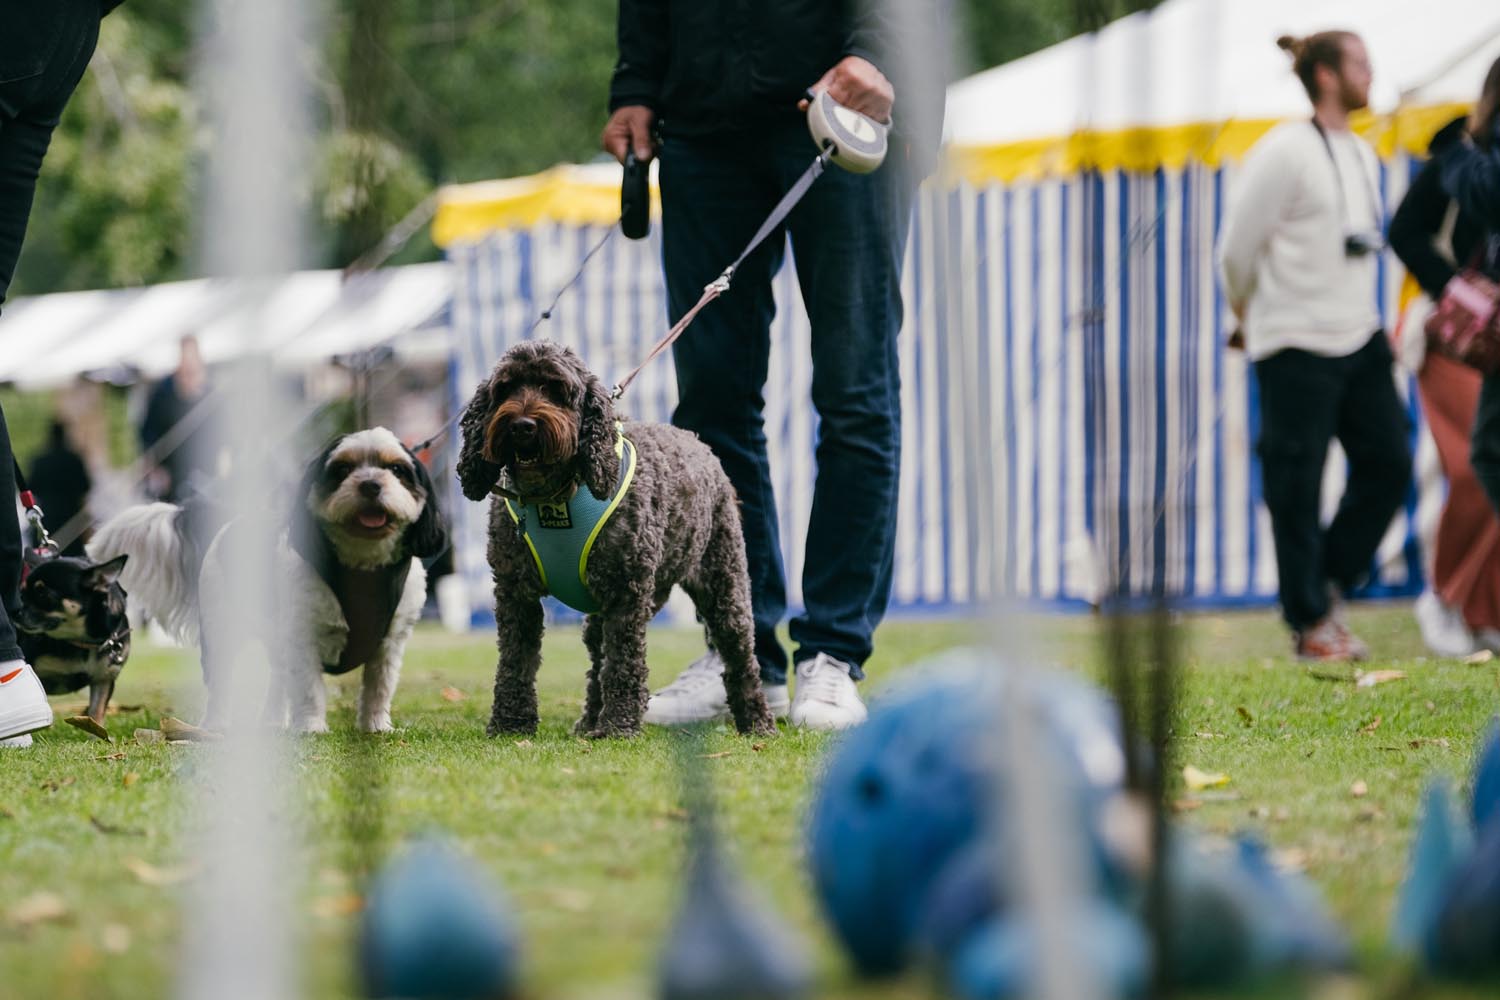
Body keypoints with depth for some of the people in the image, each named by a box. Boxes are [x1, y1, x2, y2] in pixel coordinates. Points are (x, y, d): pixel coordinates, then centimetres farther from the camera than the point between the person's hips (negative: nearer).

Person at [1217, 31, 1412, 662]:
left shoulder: (1362, 154, 14)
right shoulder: (1284, 153, -12)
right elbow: (1238, 250, -7)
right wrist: (1252, 320, 8)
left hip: (1359, 336, 8)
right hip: (1297, 348, -8)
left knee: (1388, 462, 3)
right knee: (1296, 486, -2)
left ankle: (1327, 586, 18)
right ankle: (1311, 625, 7)